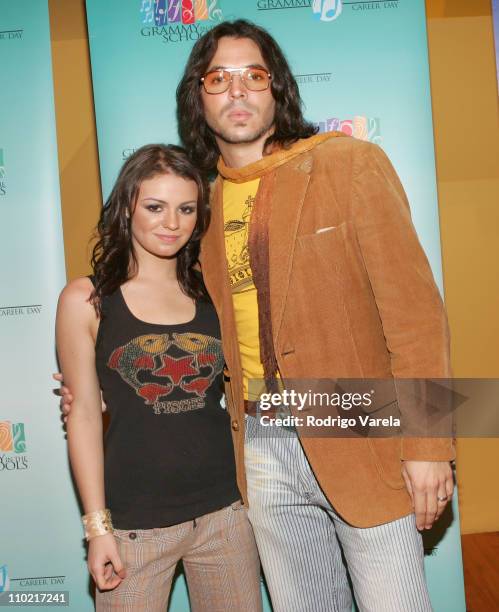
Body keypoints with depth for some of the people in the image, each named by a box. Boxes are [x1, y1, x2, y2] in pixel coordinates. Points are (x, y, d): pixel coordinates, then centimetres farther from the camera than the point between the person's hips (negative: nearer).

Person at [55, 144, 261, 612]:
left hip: (224, 511, 3)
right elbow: (84, 415, -4)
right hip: (135, 523, -2)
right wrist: (97, 525, -5)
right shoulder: (86, 299, -5)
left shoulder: (212, 293, 4)